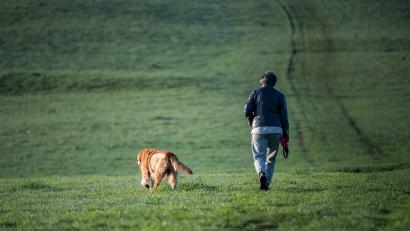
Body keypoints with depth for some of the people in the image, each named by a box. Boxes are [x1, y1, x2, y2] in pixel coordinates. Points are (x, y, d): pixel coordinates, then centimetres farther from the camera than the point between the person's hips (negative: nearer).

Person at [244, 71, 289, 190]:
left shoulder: (256, 93, 9)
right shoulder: (279, 95, 11)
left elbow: (247, 112, -1)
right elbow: (284, 118, 5)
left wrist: (251, 122, 22)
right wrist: (285, 140, 7)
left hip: (259, 129, -2)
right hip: (276, 130, 2)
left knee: (259, 156, -3)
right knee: (271, 158, 15)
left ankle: (262, 173, -33)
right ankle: (266, 183, 11)